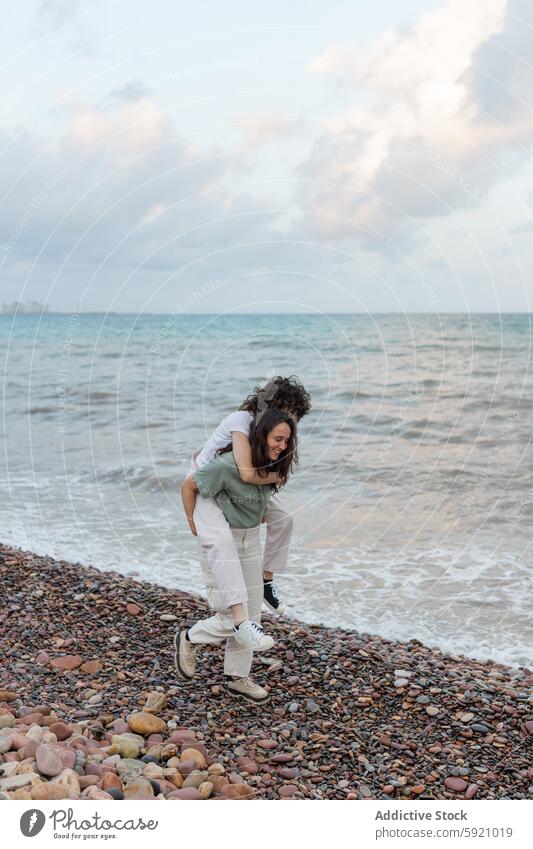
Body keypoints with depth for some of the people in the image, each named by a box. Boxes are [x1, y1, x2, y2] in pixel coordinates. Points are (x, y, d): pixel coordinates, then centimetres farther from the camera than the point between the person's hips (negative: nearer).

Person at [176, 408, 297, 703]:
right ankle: (188, 639, 16)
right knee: (234, 613, -10)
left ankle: (237, 677, 25)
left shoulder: (272, 465, -6)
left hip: (250, 538, 7)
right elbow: (189, 485, -17)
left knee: (251, 611, 11)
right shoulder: (228, 465, -29)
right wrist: (195, 526, -11)